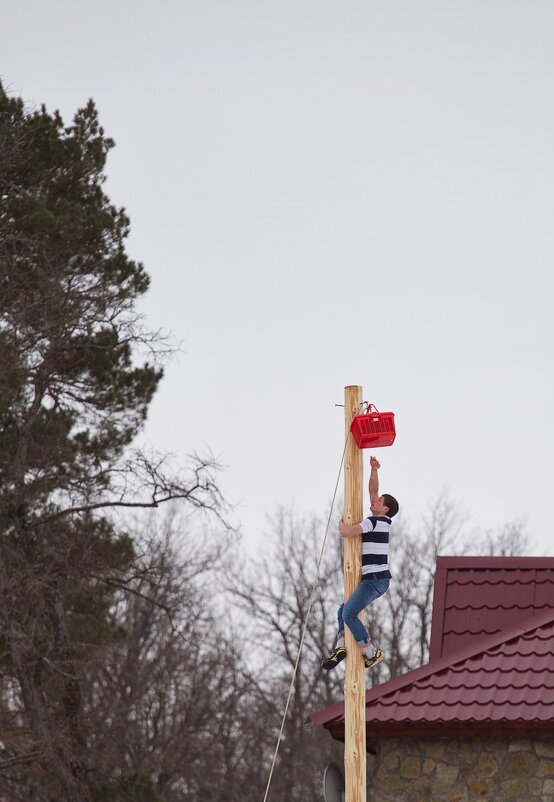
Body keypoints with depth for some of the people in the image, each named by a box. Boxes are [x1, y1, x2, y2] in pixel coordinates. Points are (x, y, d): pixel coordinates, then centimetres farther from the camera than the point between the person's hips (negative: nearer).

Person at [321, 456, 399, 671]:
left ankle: (371, 653, -12)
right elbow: (372, 490, 22)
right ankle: (340, 647, 0)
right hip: (376, 579, 10)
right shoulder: (382, 520, 14)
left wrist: (342, 525, 6)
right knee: (344, 611, 15)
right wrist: (374, 470, 14)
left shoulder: (373, 522, -12)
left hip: (375, 579, -10)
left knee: (349, 613, -18)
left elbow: (345, 533, -16)